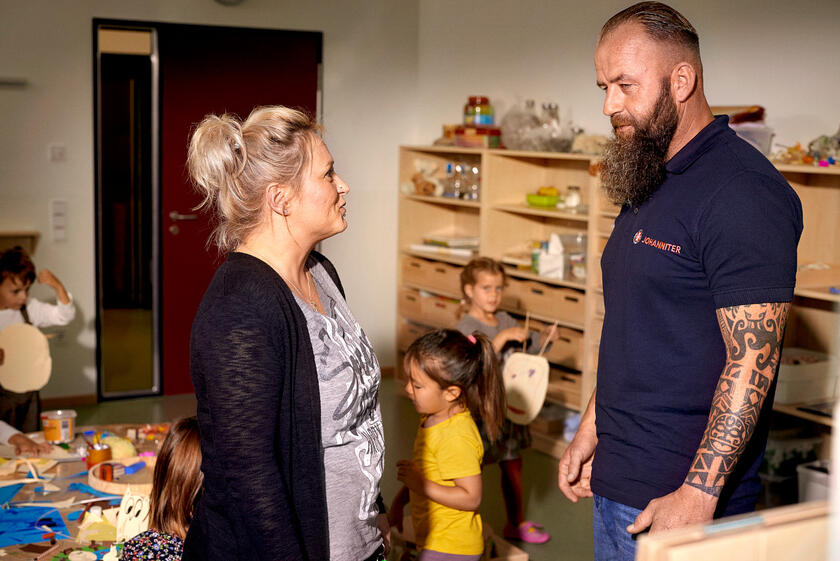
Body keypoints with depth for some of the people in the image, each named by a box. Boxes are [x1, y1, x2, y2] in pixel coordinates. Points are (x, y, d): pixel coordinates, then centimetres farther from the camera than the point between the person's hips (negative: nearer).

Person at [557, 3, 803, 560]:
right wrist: (590, 430, 15)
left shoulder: (743, 191, -17)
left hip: (682, 499, -8)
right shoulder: (645, 186, 12)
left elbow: (753, 361, -21)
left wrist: (699, 493, -23)